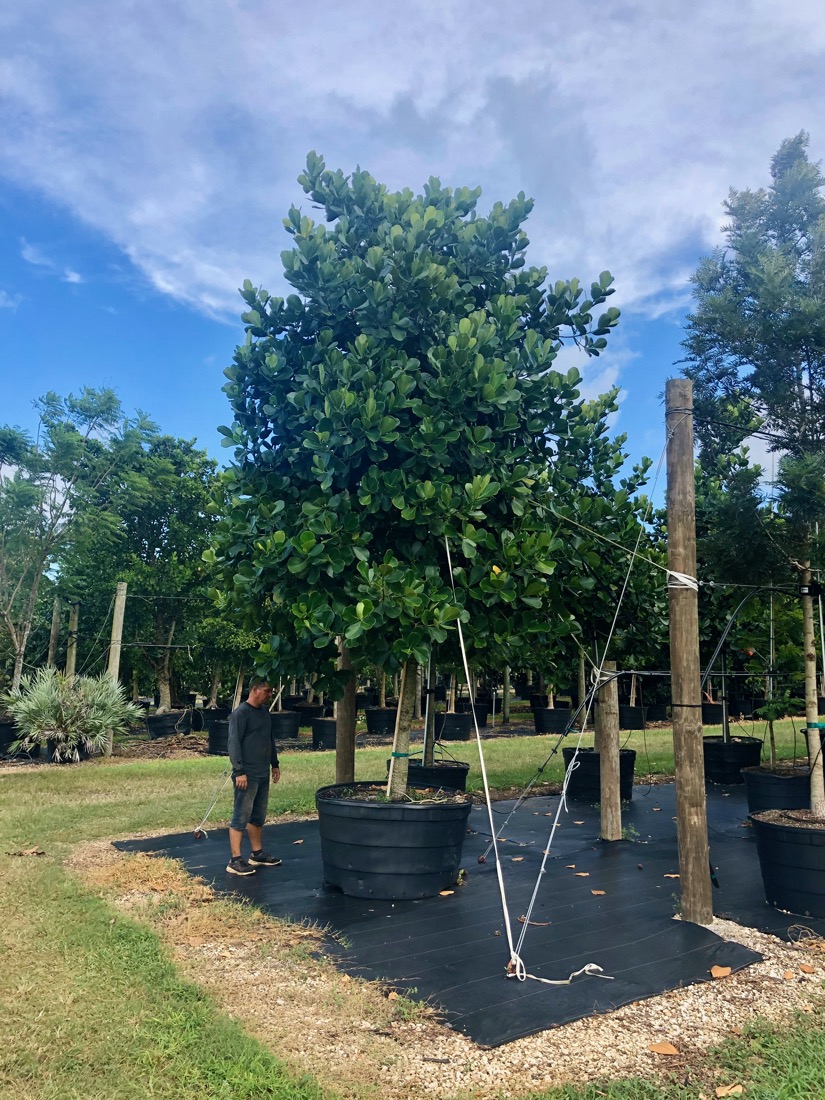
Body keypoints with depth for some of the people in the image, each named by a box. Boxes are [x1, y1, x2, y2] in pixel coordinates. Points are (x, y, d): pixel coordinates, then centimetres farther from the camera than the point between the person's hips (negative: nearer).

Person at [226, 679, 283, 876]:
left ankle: (257, 854, 26)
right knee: (241, 817, -4)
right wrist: (239, 771, -20)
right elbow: (234, 744, -17)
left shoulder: (264, 711, 13)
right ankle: (235, 860, 2)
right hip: (247, 775, -8)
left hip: (263, 774, 8)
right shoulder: (240, 713, -13)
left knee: (258, 816, 15)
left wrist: (275, 764, 20)